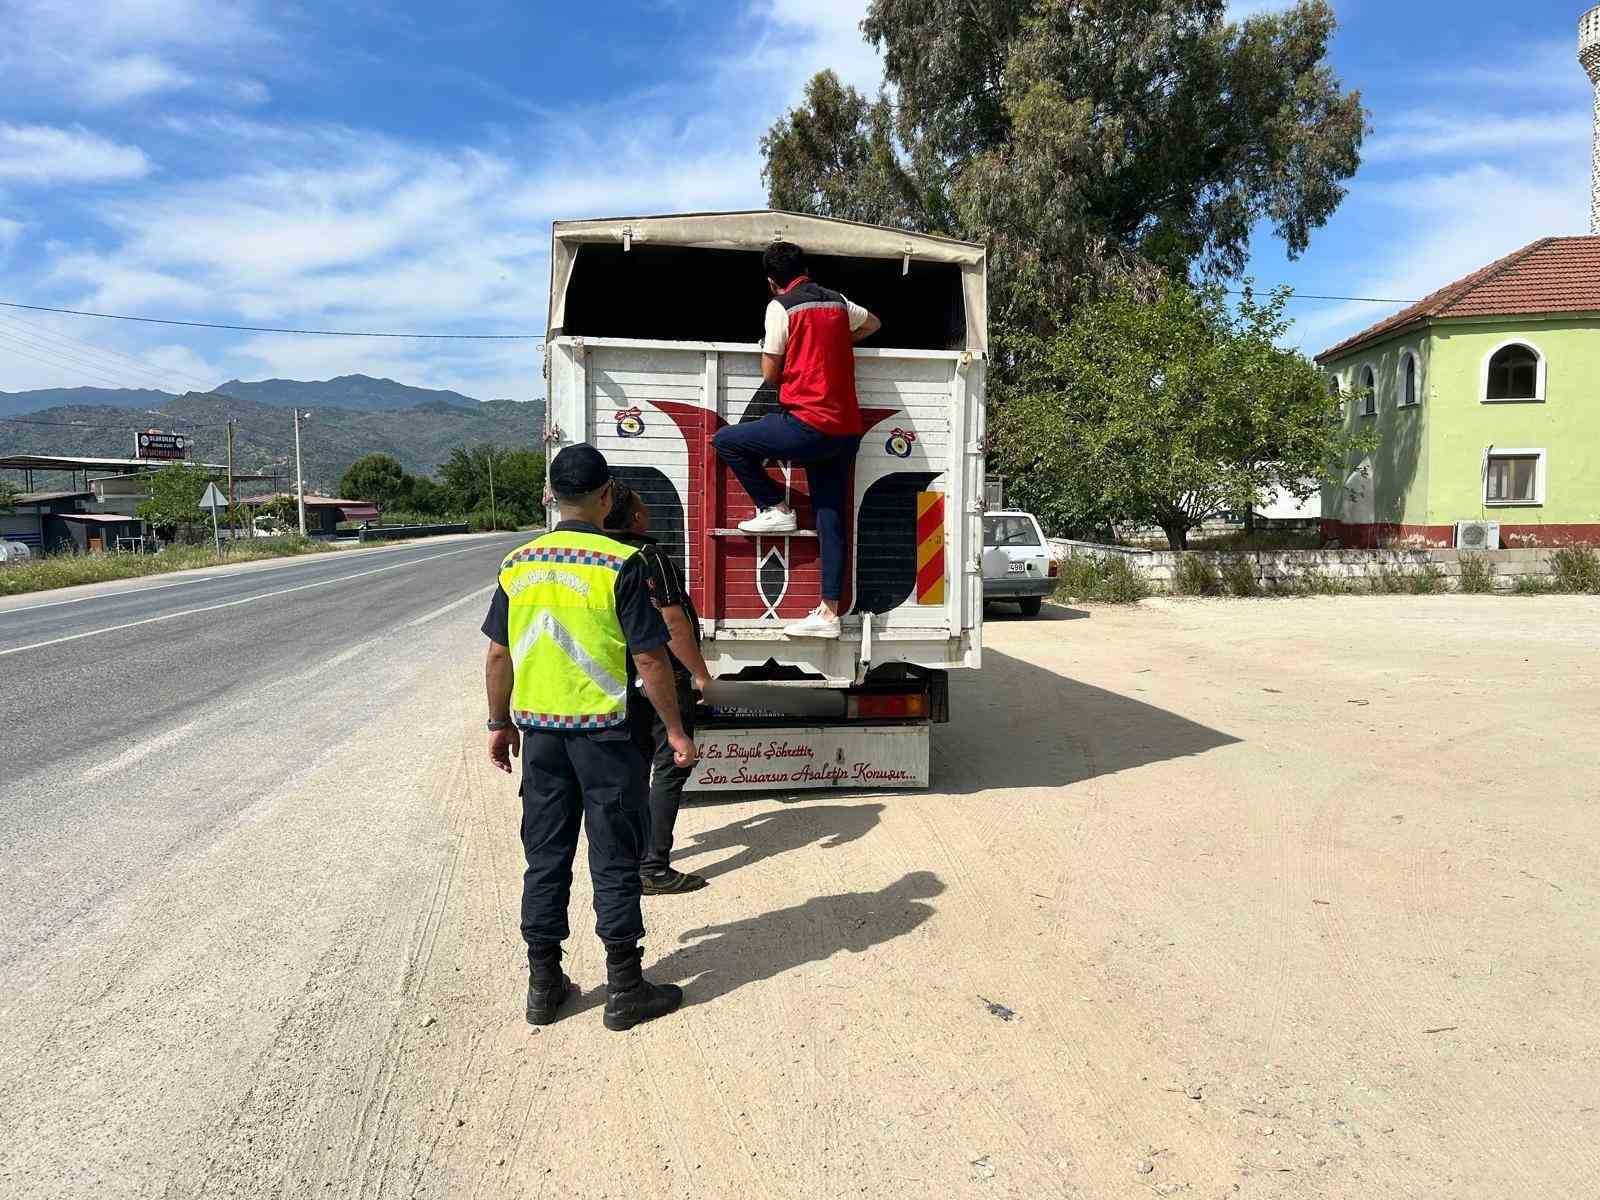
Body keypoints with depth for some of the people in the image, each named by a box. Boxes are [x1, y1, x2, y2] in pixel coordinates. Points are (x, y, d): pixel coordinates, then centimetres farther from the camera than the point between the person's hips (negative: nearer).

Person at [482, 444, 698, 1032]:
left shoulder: (519, 564, 3)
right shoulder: (619, 563, -12)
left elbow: (498, 654, 7)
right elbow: (649, 658, -13)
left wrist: (500, 723, 19)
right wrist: (676, 731, -5)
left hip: (540, 730, 5)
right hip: (604, 731, -4)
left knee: (545, 858, 14)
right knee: (615, 861, 6)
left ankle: (544, 985, 24)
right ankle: (625, 990, 16)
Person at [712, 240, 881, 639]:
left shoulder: (781, 307, -3)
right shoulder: (838, 303, 16)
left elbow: (771, 376, 1)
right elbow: (873, 324, 38)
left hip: (808, 425, -7)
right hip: (846, 431, 7)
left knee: (726, 441, 7)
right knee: (830, 518, 6)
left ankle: (775, 509, 6)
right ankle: (829, 613, 6)